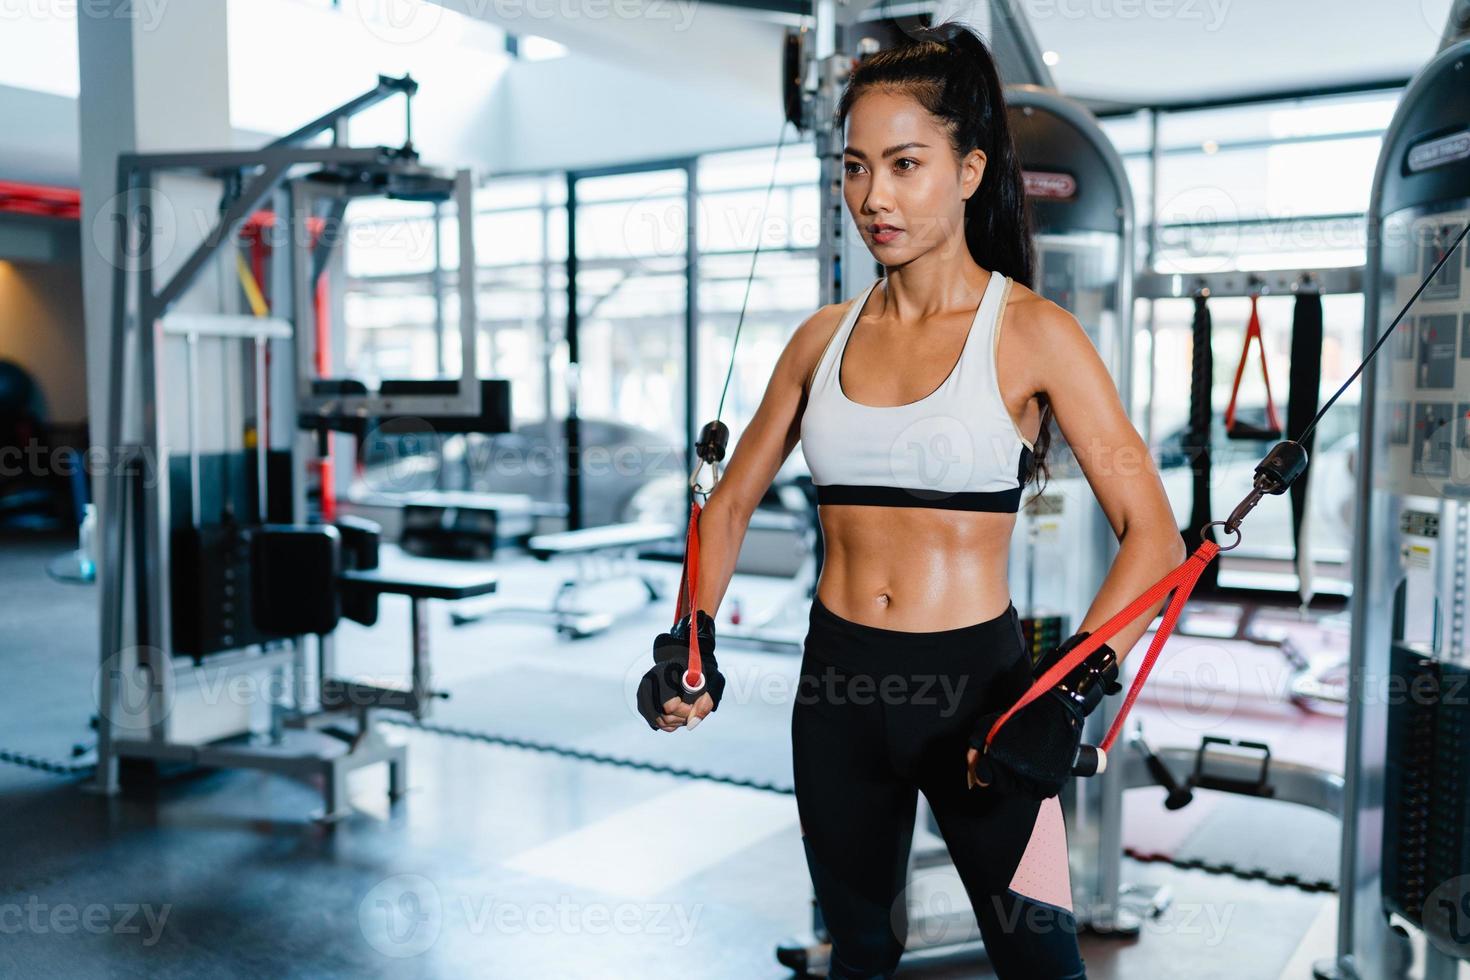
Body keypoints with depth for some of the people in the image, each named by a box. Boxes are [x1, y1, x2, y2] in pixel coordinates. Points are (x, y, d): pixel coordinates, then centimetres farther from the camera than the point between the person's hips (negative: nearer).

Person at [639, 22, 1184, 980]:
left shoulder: (1032, 333, -8)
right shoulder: (826, 336, 4)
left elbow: (1153, 536, -11)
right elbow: (733, 500, 13)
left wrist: (1071, 691, -22)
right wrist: (694, 640, 0)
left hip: (976, 684, -4)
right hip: (840, 686, 4)